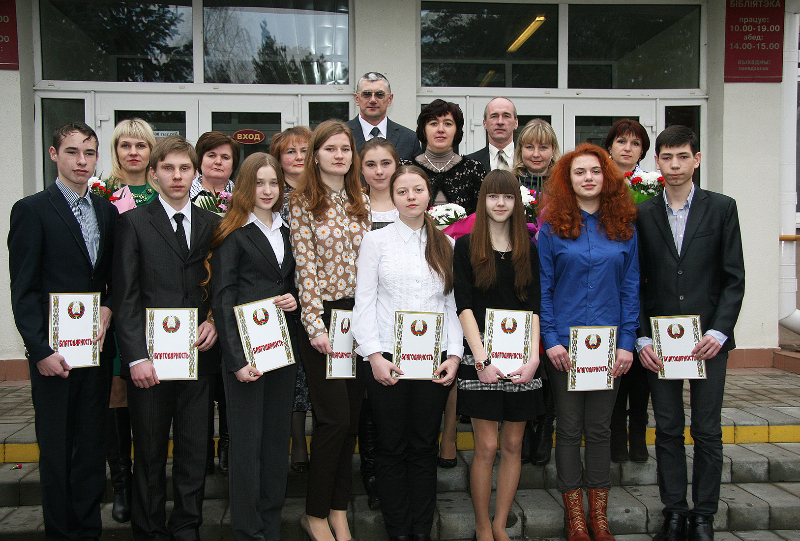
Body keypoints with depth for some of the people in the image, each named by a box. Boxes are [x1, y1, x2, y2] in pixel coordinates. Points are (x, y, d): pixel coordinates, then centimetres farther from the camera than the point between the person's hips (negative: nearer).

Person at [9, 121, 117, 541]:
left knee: (93, 445, 11)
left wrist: (107, 310, -3)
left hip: (96, 346, 4)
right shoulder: (32, 210, -5)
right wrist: (42, 350, -13)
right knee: (56, 450, 6)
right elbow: (23, 290, -8)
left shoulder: (107, 210, 10)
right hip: (53, 351, -4)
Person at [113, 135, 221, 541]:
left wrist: (215, 321, -5)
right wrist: (136, 356, -11)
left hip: (198, 353, 3)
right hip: (150, 357, -2)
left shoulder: (212, 224, 10)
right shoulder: (134, 222, 1)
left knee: (194, 451, 9)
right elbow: (125, 296, -4)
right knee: (150, 454, 8)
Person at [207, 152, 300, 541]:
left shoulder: (285, 232, 15)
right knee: (247, 439, 0)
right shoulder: (231, 233, -4)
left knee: (278, 436, 11)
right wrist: (237, 358, -15)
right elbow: (222, 299, -9)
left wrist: (295, 299, -1)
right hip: (246, 347, -6)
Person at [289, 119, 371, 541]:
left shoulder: (360, 203, 11)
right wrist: (316, 325, -14)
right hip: (322, 316, -5)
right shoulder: (303, 203, -4)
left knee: (352, 417, 9)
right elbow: (304, 268, -9)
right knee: (335, 418, -5)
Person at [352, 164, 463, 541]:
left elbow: (452, 303, 10)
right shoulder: (376, 240, 4)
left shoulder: (444, 244, 11)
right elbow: (363, 301, -1)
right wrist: (374, 355, -10)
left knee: (425, 447, 7)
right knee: (392, 447, 5)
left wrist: (454, 354, 0)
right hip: (387, 360, -2)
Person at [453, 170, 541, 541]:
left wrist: (533, 356, -8)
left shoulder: (528, 249, 10)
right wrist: (482, 359, -13)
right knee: (487, 446, -1)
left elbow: (533, 307, 5)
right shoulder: (466, 246, 2)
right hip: (481, 358, -3)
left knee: (513, 445, 7)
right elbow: (464, 306, -5)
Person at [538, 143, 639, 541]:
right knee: (569, 429, 7)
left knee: (599, 429, 10)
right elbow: (542, 289, -2)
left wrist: (626, 343, -3)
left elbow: (630, 289, 4)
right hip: (564, 344, -1)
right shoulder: (553, 228, -1)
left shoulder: (624, 228, 5)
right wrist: (550, 340, -10)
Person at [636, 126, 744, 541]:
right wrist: (641, 339, -3)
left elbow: (733, 278, 1)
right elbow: (635, 283, 5)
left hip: (708, 339, -1)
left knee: (707, 431, 5)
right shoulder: (643, 214, 5)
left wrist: (719, 331, -10)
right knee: (668, 430, 7)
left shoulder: (721, 208, 3)